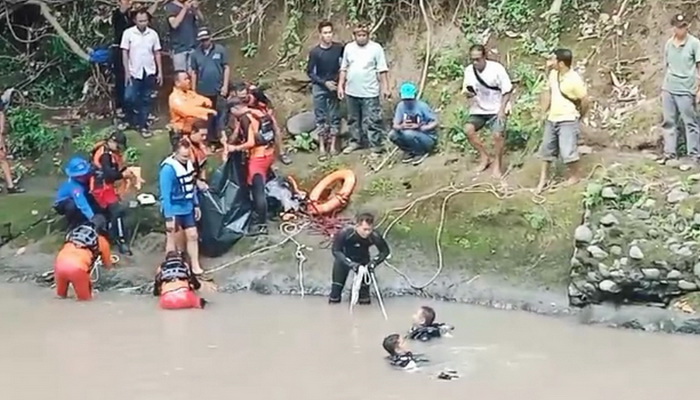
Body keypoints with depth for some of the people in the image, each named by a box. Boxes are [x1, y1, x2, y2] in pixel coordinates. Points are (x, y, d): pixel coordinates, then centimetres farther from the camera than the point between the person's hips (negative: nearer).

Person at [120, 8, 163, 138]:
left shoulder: (153, 34, 1)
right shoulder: (128, 33, -5)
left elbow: (157, 54, 6)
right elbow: (124, 53, -3)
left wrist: (160, 72, 3)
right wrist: (127, 72, -8)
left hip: (149, 72, 2)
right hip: (134, 72, -2)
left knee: (146, 100, 6)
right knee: (129, 97, -11)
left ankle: (143, 126, 14)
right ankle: (134, 120, 14)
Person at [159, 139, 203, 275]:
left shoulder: (189, 164, 0)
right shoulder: (168, 169, -24)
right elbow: (166, 194, -23)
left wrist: (196, 205, 15)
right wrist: (169, 217, -24)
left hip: (187, 208, 7)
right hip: (174, 210, -7)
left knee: (193, 236, 11)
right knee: (173, 239, 6)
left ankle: (195, 266, 21)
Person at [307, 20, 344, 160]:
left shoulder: (339, 48, -8)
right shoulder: (315, 52, -13)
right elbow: (310, 72, -7)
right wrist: (325, 83, -16)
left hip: (334, 86, 2)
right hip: (319, 88, -2)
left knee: (334, 116, 5)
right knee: (321, 118, 3)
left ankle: (333, 145, 13)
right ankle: (322, 147, 8)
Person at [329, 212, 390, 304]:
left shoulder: (374, 236, -33)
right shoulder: (345, 233, -38)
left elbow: (385, 251, -15)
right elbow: (336, 250, -28)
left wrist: (374, 262, -31)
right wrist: (350, 263, -38)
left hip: (363, 260, 1)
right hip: (344, 259, -1)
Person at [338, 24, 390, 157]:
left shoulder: (376, 48, -6)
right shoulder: (348, 48, 6)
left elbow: (382, 70, -7)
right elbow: (344, 69, 11)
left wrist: (385, 87, -10)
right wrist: (340, 85, 7)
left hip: (369, 92, -5)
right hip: (352, 91, 5)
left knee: (372, 121, -4)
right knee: (354, 119, 17)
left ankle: (377, 146, 1)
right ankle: (356, 141, 31)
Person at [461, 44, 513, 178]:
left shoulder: (496, 68, -15)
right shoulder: (469, 70, -4)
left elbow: (507, 91, -9)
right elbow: (468, 92, 5)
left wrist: (502, 109, -17)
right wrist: (468, 93, -20)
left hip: (496, 109, -4)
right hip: (478, 109, 4)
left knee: (498, 134, -21)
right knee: (469, 129, -19)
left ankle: (497, 163, 2)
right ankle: (485, 157, 0)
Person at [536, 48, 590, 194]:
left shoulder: (575, 80, -21)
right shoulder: (553, 74, 0)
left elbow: (585, 101, -14)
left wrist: (579, 117, 0)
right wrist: (544, 111, 10)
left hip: (568, 122, -7)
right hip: (552, 120, 7)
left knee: (568, 152, -8)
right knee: (546, 149, 13)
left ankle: (574, 176, 16)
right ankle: (543, 179, 26)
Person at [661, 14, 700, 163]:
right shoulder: (669, 44, 8)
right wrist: (663, 88, 13)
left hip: (686, 90, -5)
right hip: (668, 89, 5)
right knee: (669, 122, 7)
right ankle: (670, 152, 12)